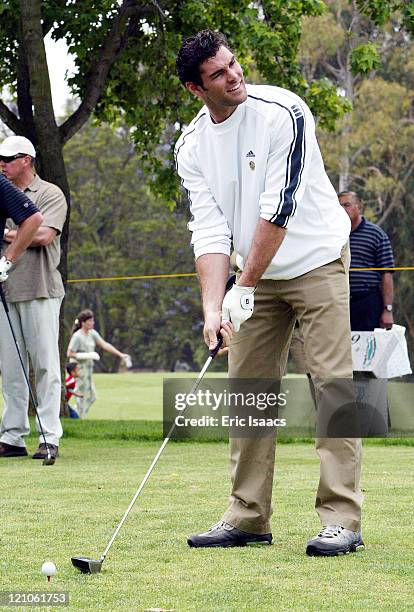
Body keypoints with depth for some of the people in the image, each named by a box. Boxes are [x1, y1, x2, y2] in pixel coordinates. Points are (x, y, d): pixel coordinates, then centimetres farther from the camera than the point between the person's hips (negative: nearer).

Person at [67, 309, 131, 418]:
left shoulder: (92, 333, 6)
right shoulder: (77, 336, -17)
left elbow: (104, 344, 3)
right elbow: (70, 354, -18)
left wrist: (120, 354, -5)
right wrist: (88, 355, -22)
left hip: (88, 368, 8)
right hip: (79, 369, -8)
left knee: (91, 396, 11)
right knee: (83, 396, -4)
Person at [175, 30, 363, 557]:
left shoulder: (282, 112, -18)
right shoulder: (192, 146, -3)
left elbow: (279, 208, -22)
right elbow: (209, 230, -8)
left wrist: (243, 288, -21)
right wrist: (212, 306, -21)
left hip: (317, 261, -5)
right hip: (256, 276, 5)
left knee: (333, 384, -11)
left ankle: (342, 519, -12)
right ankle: (248, 517, 11)